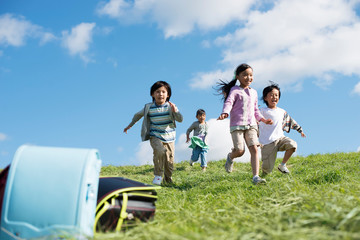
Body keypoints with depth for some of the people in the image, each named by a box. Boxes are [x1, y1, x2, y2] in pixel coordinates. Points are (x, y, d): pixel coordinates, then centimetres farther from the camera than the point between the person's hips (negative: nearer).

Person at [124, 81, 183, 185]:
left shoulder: (170, 106, -5)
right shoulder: (149, 107, -3)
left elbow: (180, 120, -10)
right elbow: (138, 115, 16)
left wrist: (175, 111, -29)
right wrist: (130, 125, 25)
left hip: (169, 138, 1)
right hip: (155, 137, -1)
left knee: (170, 163, 5)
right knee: (160, 151, -31)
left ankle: (168, 181, 28)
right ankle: (158, 175, -12)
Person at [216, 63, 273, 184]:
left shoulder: (254, 92, 21)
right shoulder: (234, 90, 2)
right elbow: (228, 103, -13)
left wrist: (263, 119, 16)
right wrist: (225, 113, -33)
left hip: (251, 125, 5)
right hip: (237, 124, -5)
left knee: (254, 148, -12)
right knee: (240, 150, -13)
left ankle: (255, 176, -15)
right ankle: (230, 157, 23)